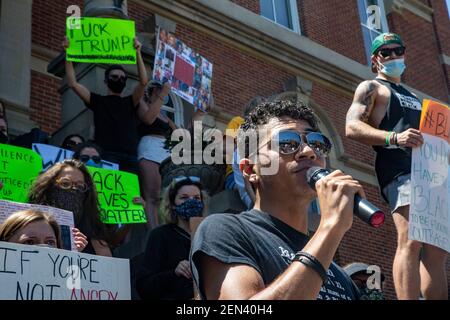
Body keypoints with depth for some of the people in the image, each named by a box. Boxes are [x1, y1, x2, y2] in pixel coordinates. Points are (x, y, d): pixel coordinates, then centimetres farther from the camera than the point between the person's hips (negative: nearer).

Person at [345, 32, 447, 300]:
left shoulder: (411, 96, 34)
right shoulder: (371, 87, 11)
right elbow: (352, 127, -6)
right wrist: (394, 137, -21)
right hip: (400, 170, -8)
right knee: (411, 241, -24)